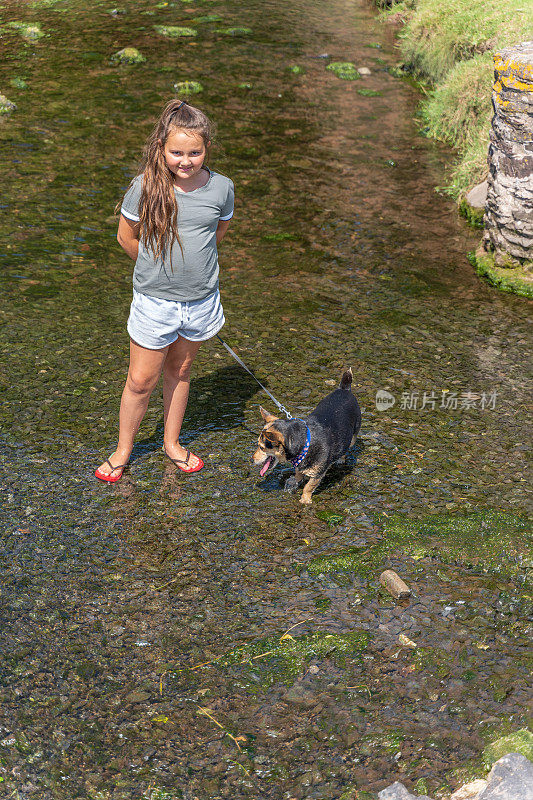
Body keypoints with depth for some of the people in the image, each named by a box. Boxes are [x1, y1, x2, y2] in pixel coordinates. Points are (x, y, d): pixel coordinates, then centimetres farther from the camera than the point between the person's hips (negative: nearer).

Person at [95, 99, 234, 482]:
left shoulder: (221, 188, -10)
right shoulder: (145, 187, -16)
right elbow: (127, 236, -1)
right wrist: (159, 267, 7)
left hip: (201, 299, 2)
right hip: (155, 301, -2)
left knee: (180, 371, 20)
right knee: (142, 380, 9)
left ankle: (172, 442, 40)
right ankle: (124, 450, 30)